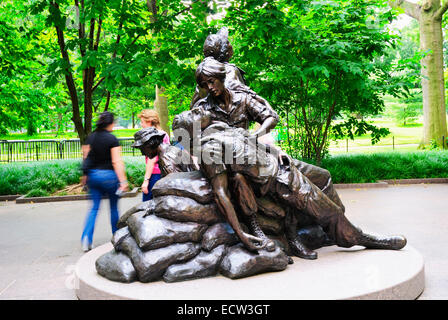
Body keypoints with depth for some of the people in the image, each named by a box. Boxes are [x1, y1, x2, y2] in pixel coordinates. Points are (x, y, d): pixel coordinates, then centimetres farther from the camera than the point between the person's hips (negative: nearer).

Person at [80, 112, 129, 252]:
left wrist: (85, 175, 18)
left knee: (94, 207, 9)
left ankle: (86, 237, -5)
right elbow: (116, 162, -15)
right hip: (108, 175, -4)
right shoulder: (112, 139, -12)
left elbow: (85, 157, 8)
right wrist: (123, 181, -14)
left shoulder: (90, 137, 4)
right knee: (114, 207, 13)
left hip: (93, 175, 4)